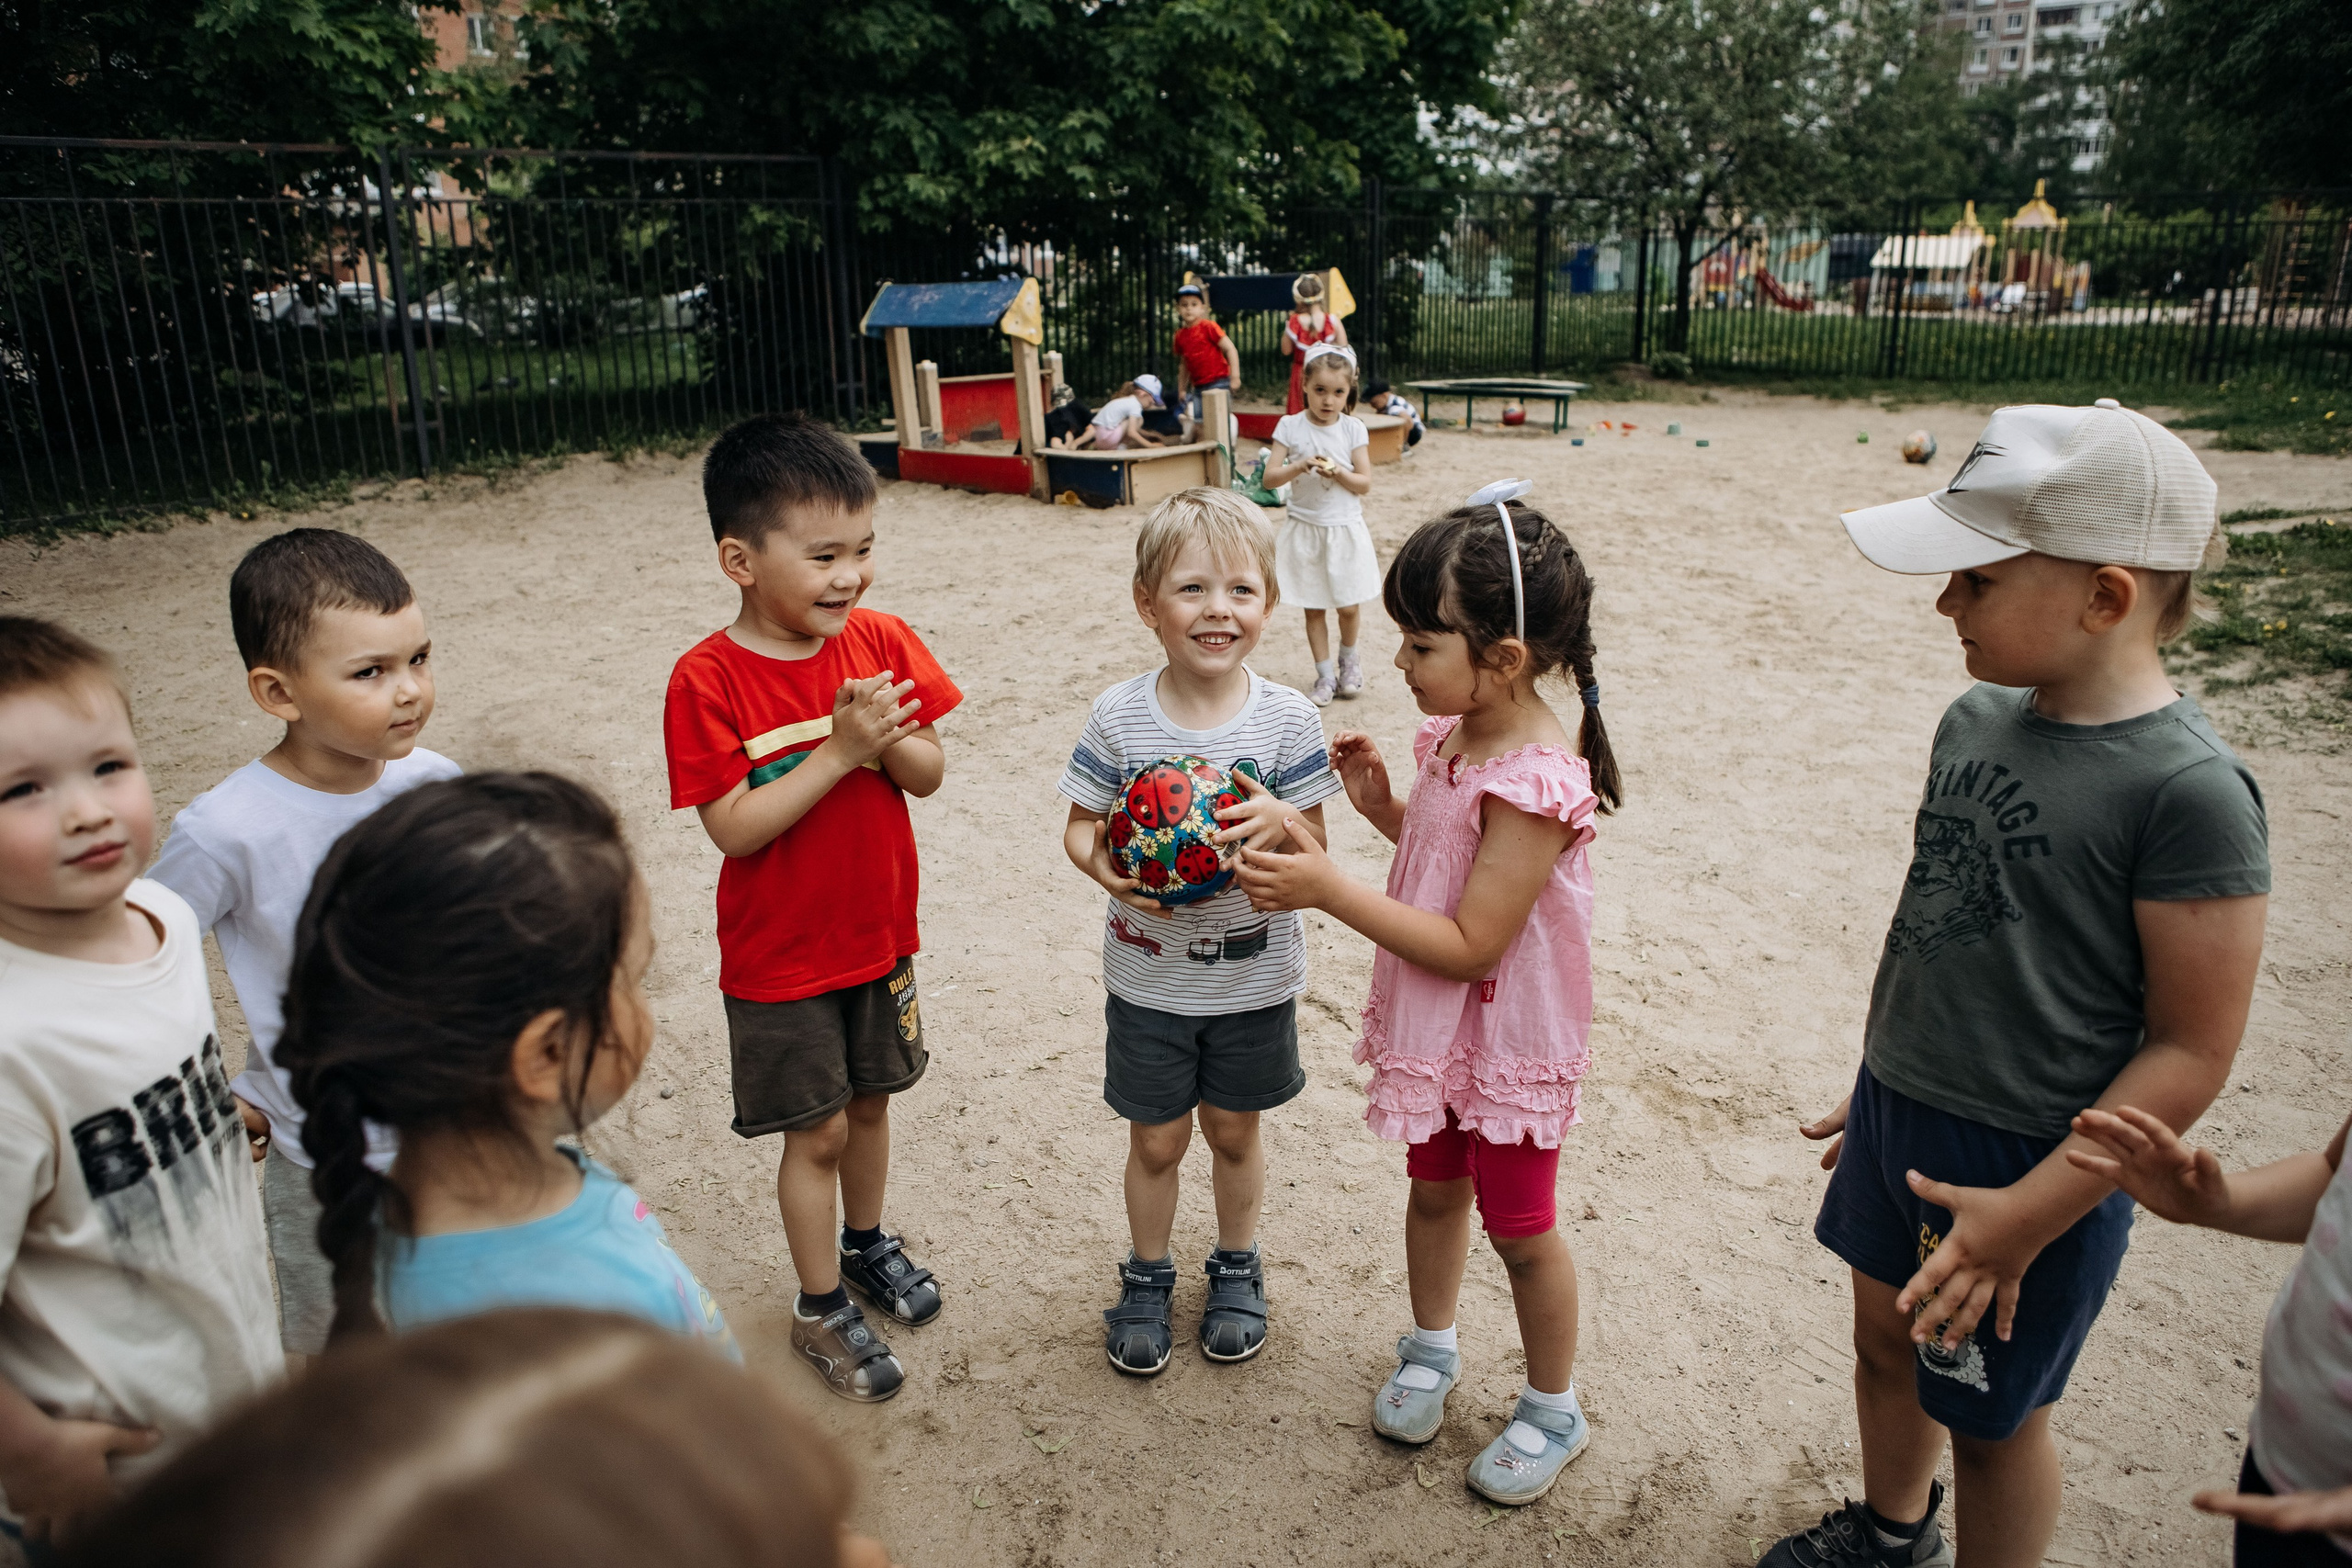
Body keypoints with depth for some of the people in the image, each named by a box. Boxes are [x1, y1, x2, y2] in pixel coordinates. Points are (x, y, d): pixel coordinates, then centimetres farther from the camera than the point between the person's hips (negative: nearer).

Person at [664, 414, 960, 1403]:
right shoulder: (708, 679, -19)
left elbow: (928, 774, -4)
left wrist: (886, 740, -25)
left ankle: (867, 1244, 46)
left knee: (869, 1103, 21)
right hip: (780, 957, -4)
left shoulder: (882, 642, -6)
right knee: (816, 1132, 9)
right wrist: (838, 752, -29)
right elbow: (733, 828, -22)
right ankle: (821, 1308, 29)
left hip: (881, 933, 4)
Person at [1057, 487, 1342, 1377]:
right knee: (1156, 1139, 15)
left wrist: (1280, 820, -31)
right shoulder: (1120, 717, -13)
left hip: (1253, 976, 0)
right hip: (1148, 977, 0)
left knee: (1233, 1130, 19)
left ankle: (1237, 1270, 44)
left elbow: (1314, 846, -8)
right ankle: (1147, 1279, 40)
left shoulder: (1286, 719, -13)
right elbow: (1080, 827, -3)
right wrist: (1108, 869, -25)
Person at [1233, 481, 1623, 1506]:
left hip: (1508, 1039, -8)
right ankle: (1431, 1351, 48)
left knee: (1518, 1226, 12)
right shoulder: (1458, 733, -3)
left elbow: (1470, 945, -30)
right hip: (1435, 1027, 8)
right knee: (1433, 1188, 24)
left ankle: (1553, 1411, 36)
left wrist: (1329, 890, -33)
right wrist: (1381, 804, -5)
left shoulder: (1534, 780, -31)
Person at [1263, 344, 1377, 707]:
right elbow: (1268, 478, -9)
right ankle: (1325, 674, 20)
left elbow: (1365, 484, -4)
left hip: (1345, 529, 0)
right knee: (1313, 608, 6)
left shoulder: (1353, 429, -3)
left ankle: (1349, 657, 33)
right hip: (1305, 530, 0)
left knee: (1349, 607, 4)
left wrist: (1339, 473, -22)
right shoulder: (1290, 426, -4)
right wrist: (1300, 466, -24)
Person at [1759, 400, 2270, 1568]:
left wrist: (2031, 1211, -20)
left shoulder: (2188, 790, -23)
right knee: (1885, 1338, 26)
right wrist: (1880, 1086, 15)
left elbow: (2192, 1050, -20)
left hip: (2029, 1165, -7)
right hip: (1899, 1115, 7)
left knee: (1991, 1417, 15)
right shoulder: (1976, 718, -2)